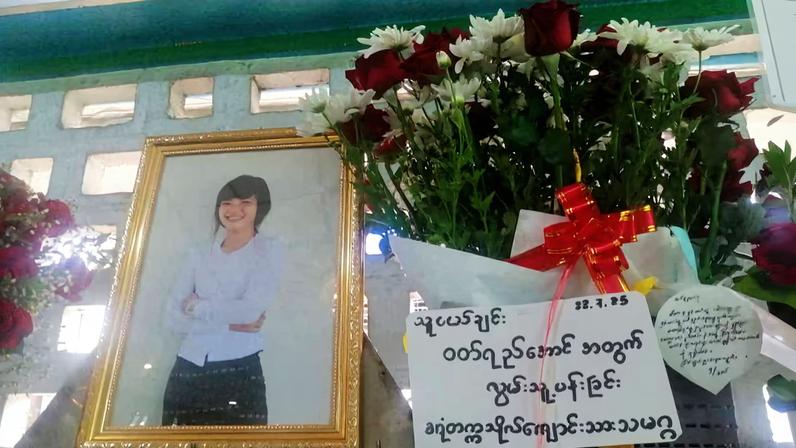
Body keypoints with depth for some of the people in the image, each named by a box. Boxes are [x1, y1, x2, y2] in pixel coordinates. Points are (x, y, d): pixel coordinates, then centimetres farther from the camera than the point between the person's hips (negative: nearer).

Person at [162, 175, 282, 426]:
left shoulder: (267, 250, 1)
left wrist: (196, 306, -2)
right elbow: (174, 318, -1)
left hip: (240, 370, -3)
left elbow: (251, 310, -12)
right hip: (188, 370, 3)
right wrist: (230, 324, -11)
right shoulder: (200, 257, 10)